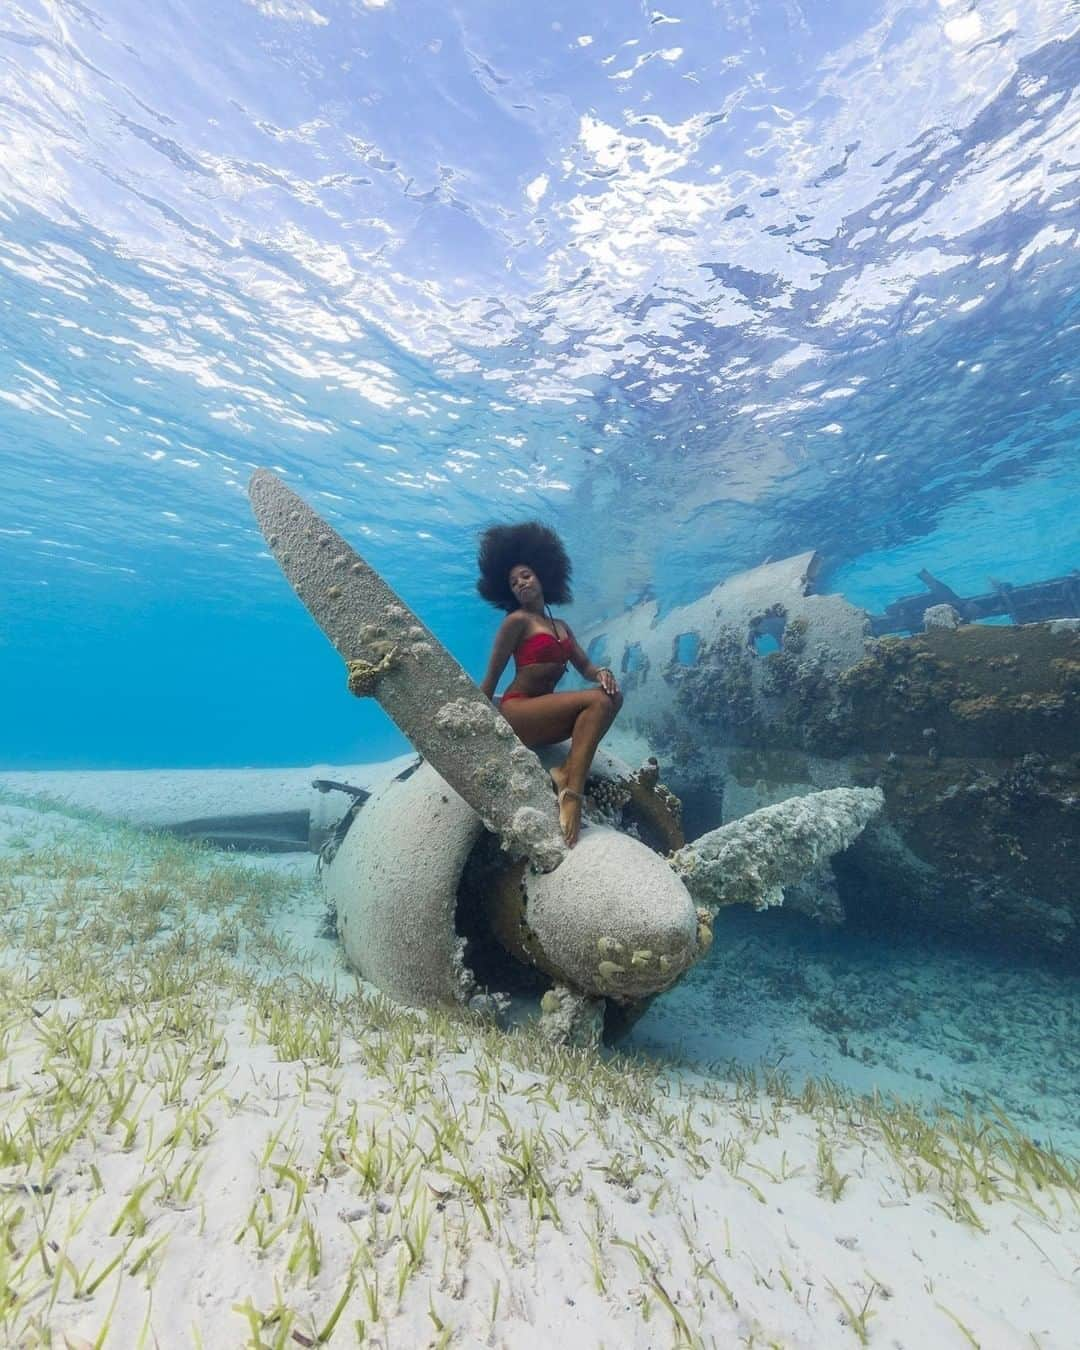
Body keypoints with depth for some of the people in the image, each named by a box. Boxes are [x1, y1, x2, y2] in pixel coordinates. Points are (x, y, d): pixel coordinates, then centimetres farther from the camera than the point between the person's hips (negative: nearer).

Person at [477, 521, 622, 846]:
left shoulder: (560, 625, 18)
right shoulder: (517, 620, -4)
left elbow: (584, 666, 13)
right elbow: (490, 680, -4)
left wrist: (602, 672, -11)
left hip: (545, 716, 7)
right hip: (516, 712, -7)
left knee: (612, 695, -14)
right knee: (596, 700, -25)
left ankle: (566, 771, -21)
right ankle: (572, 793, -33)